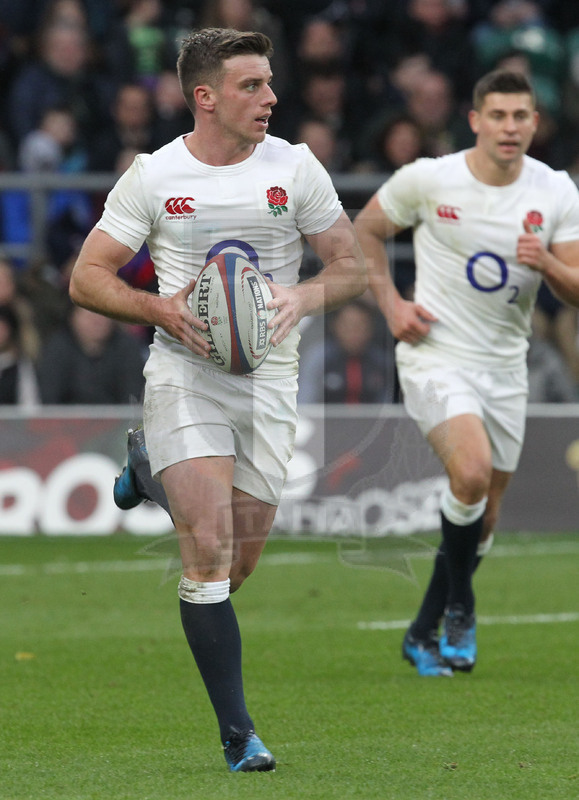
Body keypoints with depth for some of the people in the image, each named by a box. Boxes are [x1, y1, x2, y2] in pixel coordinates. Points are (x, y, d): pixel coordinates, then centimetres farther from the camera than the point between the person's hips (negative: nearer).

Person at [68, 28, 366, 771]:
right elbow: (87, 278, 2)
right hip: (184, 375, -3)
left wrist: (302, 298, -13)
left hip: (268, 381, 3)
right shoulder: (152, 177, -3)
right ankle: (237, 732, -10)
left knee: (240, 561, 8)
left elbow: (352, 266, 7)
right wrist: (161, 307, -15)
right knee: (210, 548, -15)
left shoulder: (295, 167, 2)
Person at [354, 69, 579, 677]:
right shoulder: (427, 179, -9)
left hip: (504, 366, 4)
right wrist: (390, 303, -2)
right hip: (436, 354, -4)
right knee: (472, 471, -28)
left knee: (483, 518, 8)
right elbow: (365, 228, 8)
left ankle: (424, 633, 28)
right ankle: (459, 607, -7)